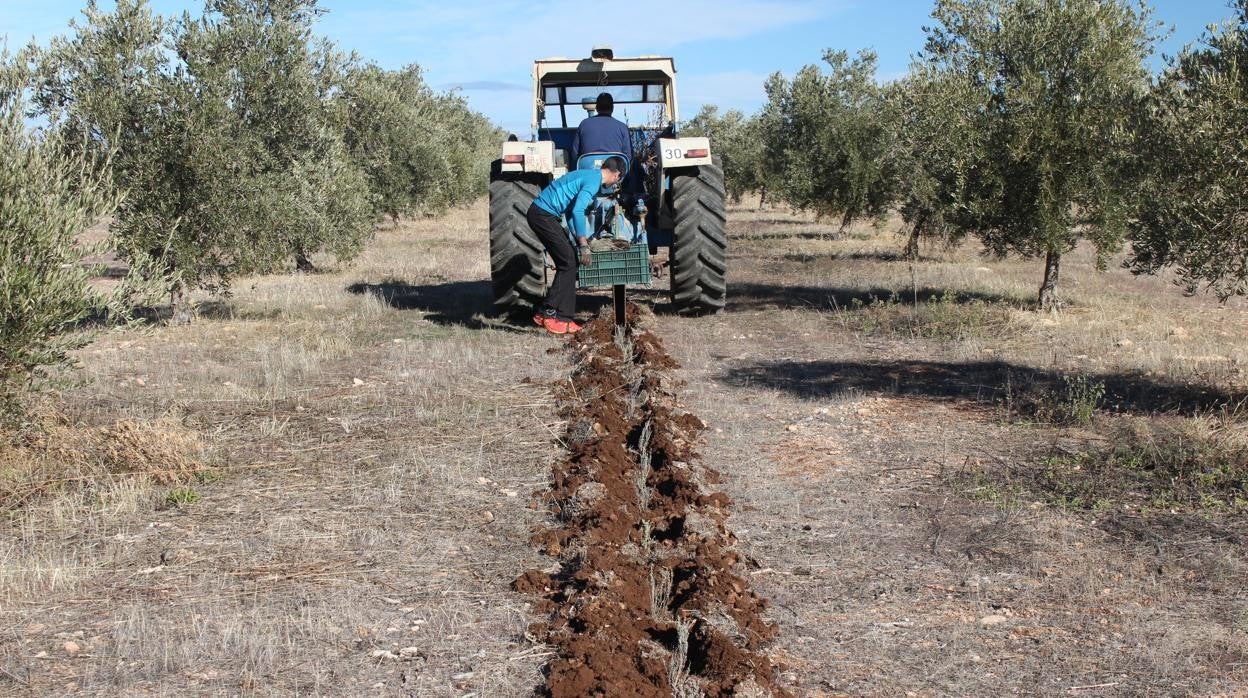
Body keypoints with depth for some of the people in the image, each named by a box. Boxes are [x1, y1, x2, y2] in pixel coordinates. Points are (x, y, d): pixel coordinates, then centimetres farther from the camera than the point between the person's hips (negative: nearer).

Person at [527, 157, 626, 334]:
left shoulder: (590, 175, 18)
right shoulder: (594, 181, -13)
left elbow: (572, 209, 27)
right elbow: (577, 211, -22)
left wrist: (582, 238, 28)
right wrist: (584, 246, -18)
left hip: (540, 213, 10)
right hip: (543, 215, -10)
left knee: (568, 261, 9)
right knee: (568, 261, -8)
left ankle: (563, 315, 10)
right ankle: (548, 313, -6)